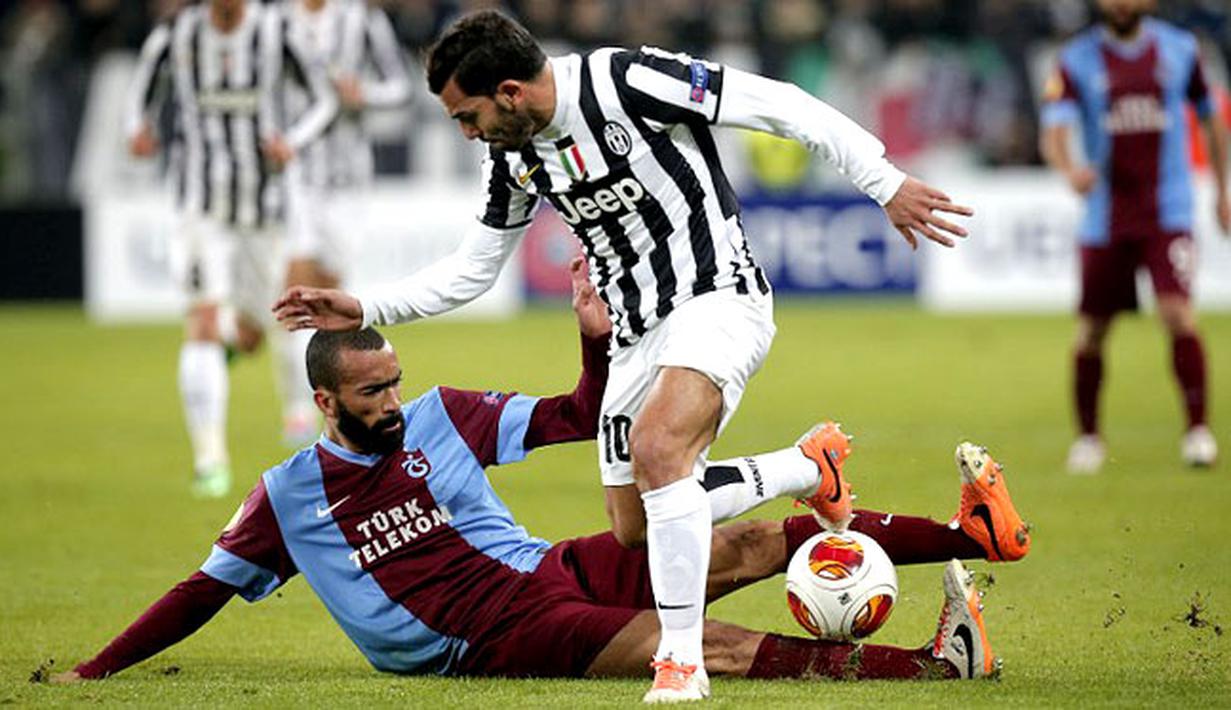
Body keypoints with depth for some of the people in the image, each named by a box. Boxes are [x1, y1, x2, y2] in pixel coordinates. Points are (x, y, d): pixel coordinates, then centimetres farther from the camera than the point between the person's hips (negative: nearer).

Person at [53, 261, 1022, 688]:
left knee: (742, 546, -13)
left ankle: (969, 533, -18)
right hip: (495, 641, -5)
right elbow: (206, 590, 11)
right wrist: (97, 670, 6)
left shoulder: (440, 418, 11)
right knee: (705, 646, -24)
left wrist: (597, 335, -1)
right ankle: (933, 668, -36)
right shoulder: (287, 498, 3)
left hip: (548, 572, 5)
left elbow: (580, 418, 15)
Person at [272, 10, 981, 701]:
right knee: (636, 533, 8)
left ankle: (683, 659, -25)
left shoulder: (628, 82, -20)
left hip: (718, 298, -9)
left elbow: (783, 106, -17)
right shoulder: (514, 156, 3)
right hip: (638, 333, 9)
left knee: (656, 449, -32)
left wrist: (887, 182, -18)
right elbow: (471, 271, 16)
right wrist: (364, 310, 5)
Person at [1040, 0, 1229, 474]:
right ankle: (1088, 437, 20)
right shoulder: (1077, 61, -2)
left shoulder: (1180, 50, 4)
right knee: (1091, 332, 3)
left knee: (1178, 314, -17)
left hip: (1168, 215, 0)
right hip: (1106, 217, 0)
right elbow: (1053, 132, -13)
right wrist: (1069, 169, -35)